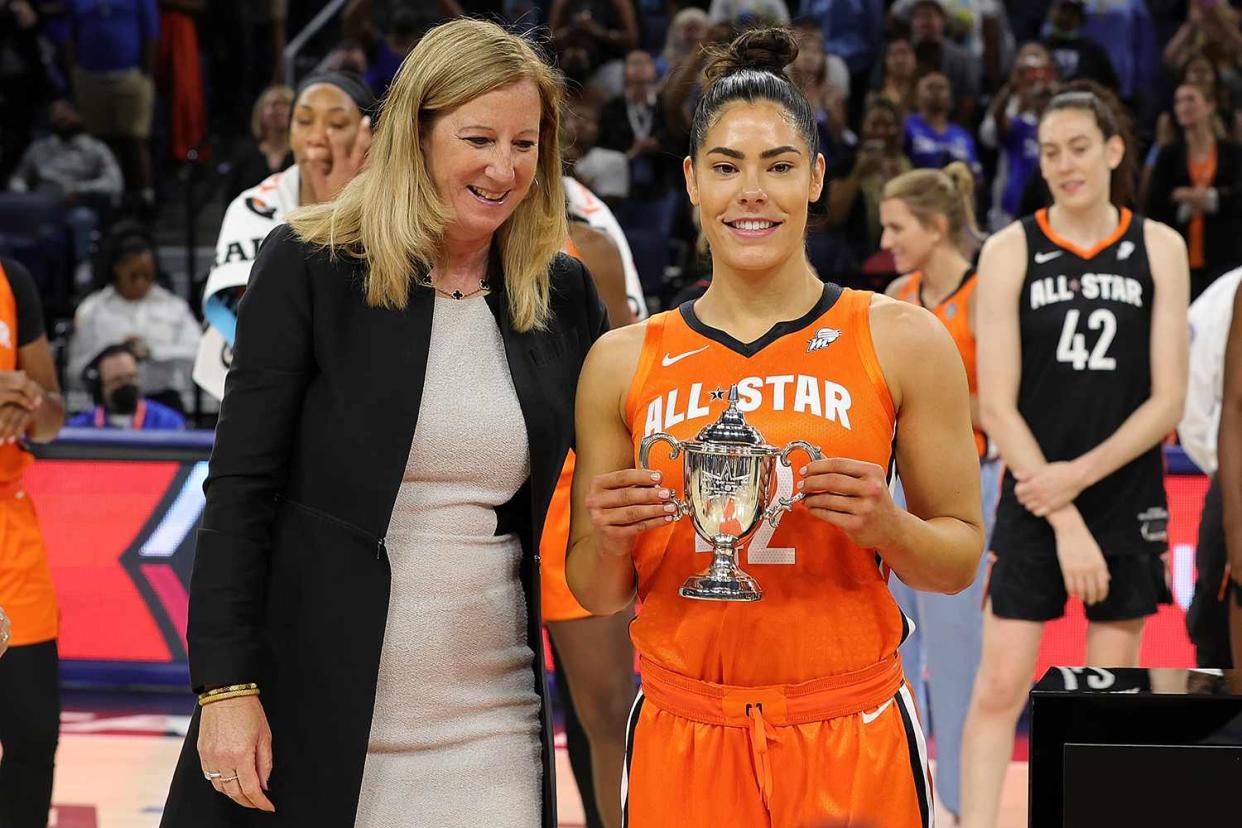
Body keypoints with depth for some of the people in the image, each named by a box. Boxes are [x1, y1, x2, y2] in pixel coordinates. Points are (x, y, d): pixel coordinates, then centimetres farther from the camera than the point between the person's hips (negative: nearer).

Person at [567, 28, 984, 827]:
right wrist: (607, 541, -12)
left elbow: (960, 558, 4)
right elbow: (598, 596, 10)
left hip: (851, 743, -1)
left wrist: (887, 527, -16)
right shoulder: (623, 362, 3)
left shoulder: (902, 340, -1)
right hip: (681, 747, 2)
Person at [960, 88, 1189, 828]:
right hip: (1034, 502, -1)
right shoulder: (1010, 251, -2)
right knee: (1000, 686, -6)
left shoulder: (1159, 248, 1)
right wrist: (1065, 520, -13)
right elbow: (997, 404, -6)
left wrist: (1079, 474, -14)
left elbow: (1169, 400, -2)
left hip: (1128, 502, 1)